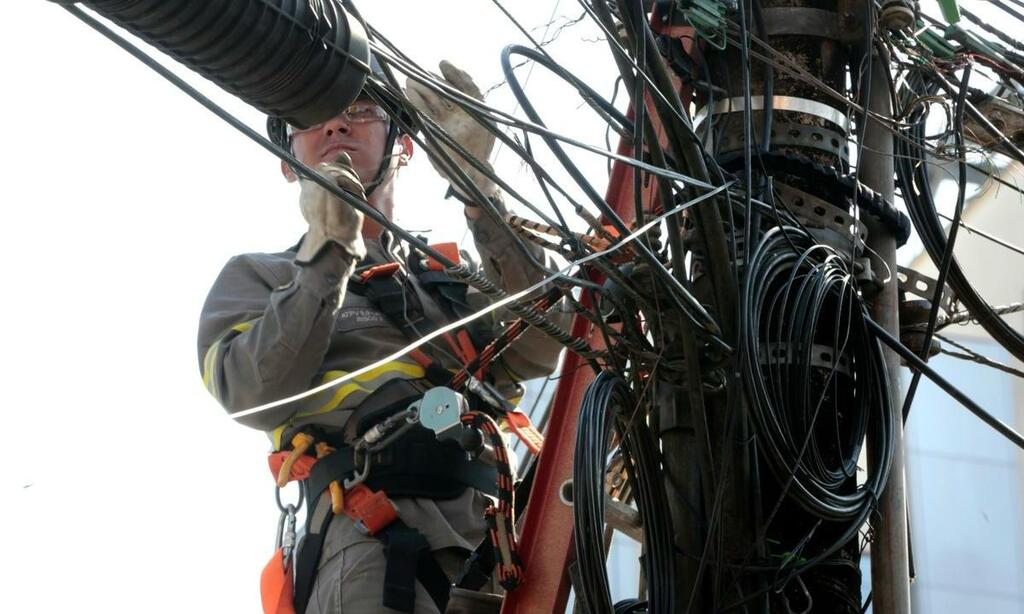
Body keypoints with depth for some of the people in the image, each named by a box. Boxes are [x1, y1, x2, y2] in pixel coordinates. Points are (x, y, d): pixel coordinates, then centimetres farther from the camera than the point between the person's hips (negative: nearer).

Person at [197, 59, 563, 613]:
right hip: (375, 539, -3)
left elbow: (534, 353, 6)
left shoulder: (451, 278, 28)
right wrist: (327, 248, -6)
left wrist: (477, 187, -1)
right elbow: (254, 398, 1)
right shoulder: (257, 277, 22)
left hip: (503, 535, 3)